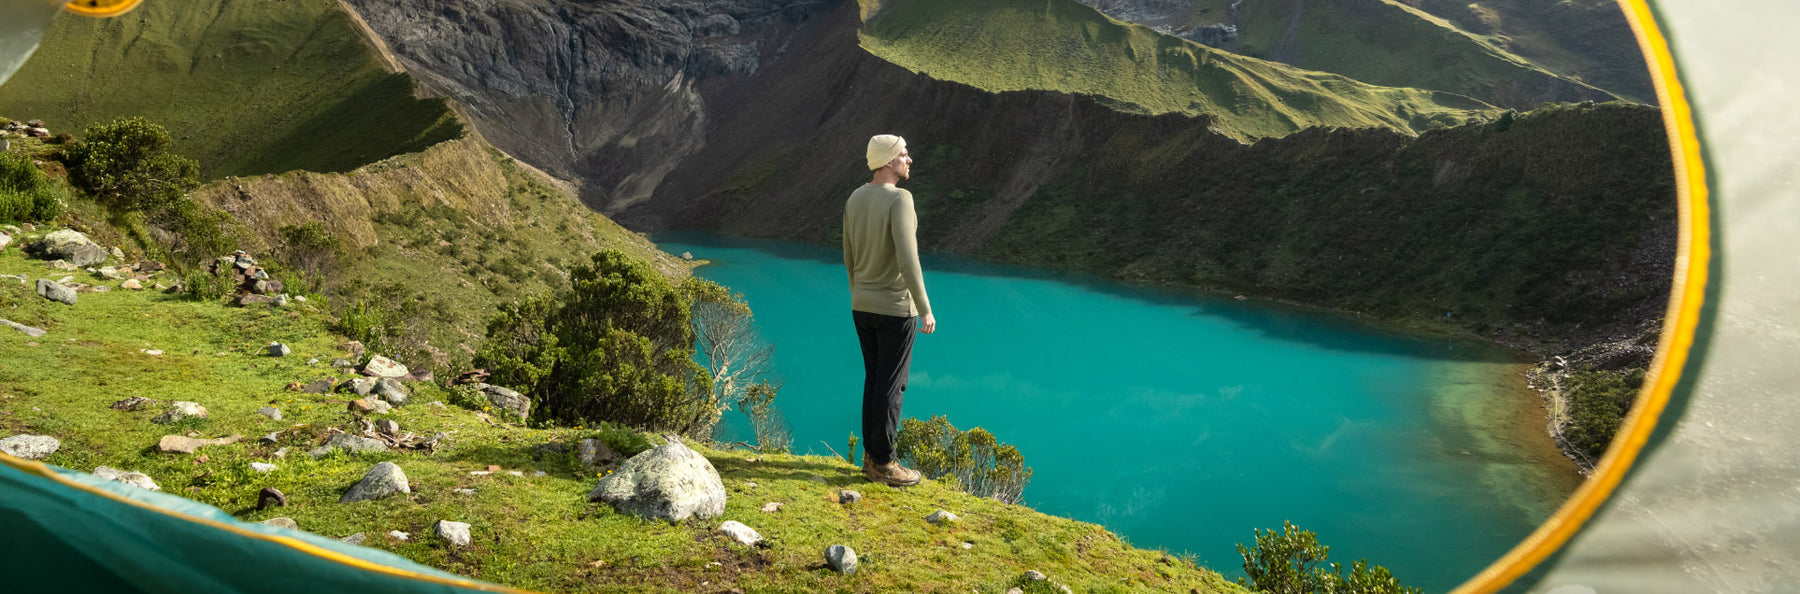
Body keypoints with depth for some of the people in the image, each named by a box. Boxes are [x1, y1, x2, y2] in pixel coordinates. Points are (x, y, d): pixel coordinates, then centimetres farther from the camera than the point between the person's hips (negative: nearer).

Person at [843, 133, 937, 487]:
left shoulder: (854, 199, 5)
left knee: (874, 381, 16)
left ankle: (872, 457, 22)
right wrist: (926, 309, -21)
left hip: (862, 307, 8)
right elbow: (907, 260, -27)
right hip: (896, 308, -8)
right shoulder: (899, 199, -20)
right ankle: (883, 464, 9)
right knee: (891, 386, 1)